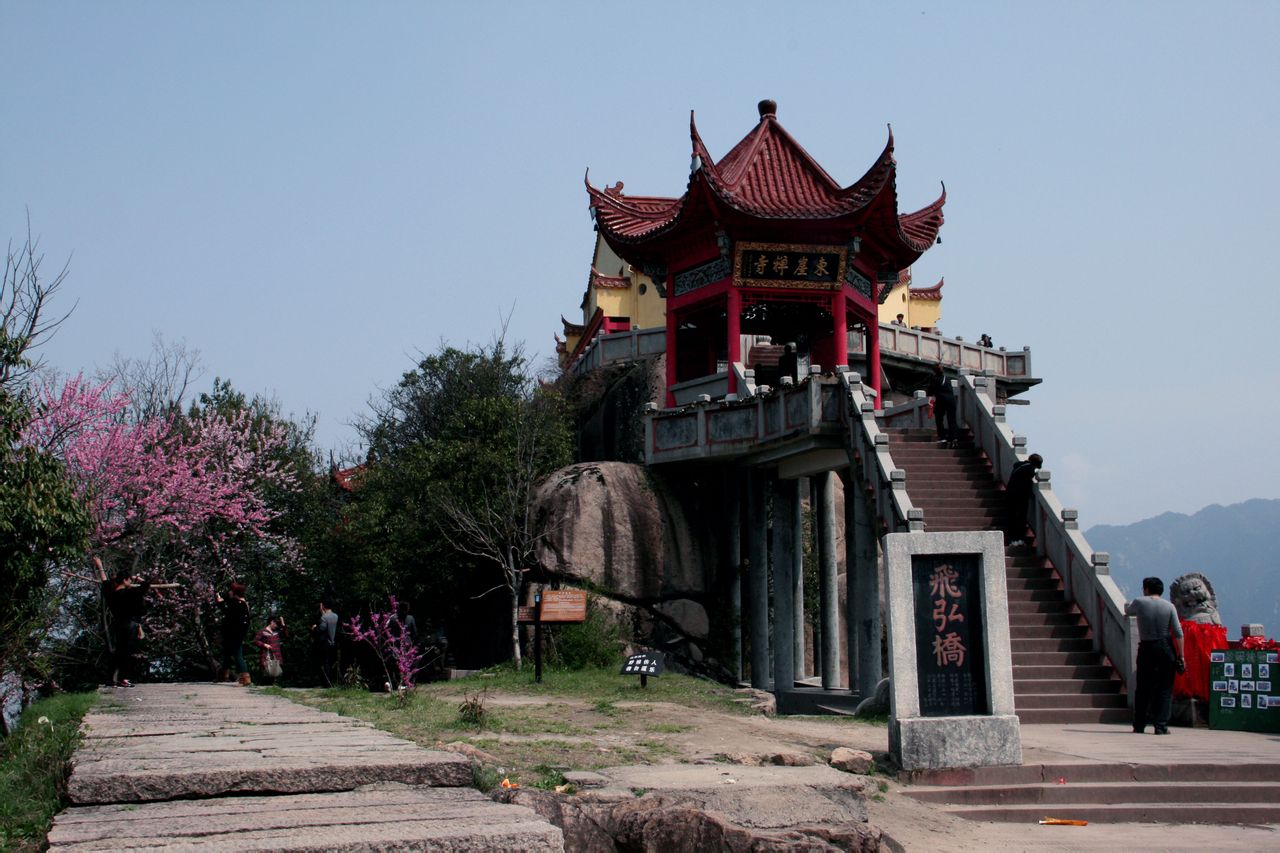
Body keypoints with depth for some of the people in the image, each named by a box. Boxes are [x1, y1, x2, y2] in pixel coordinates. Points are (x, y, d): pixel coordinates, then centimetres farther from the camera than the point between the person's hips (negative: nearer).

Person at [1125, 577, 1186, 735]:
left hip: (1146, 648, 0)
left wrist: (1127, 605, 41)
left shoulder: (1139, 603, -3)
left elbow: (1127, 611, 19)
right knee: (1165, 688, 5)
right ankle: (1161, 726, -1)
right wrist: (1181, 656, -1)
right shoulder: (1169, 606, -1)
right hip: (1165, 647, 0)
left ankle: (1139, 725, 12)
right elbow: (1178, 633, -4)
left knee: (1143, 688, 10)